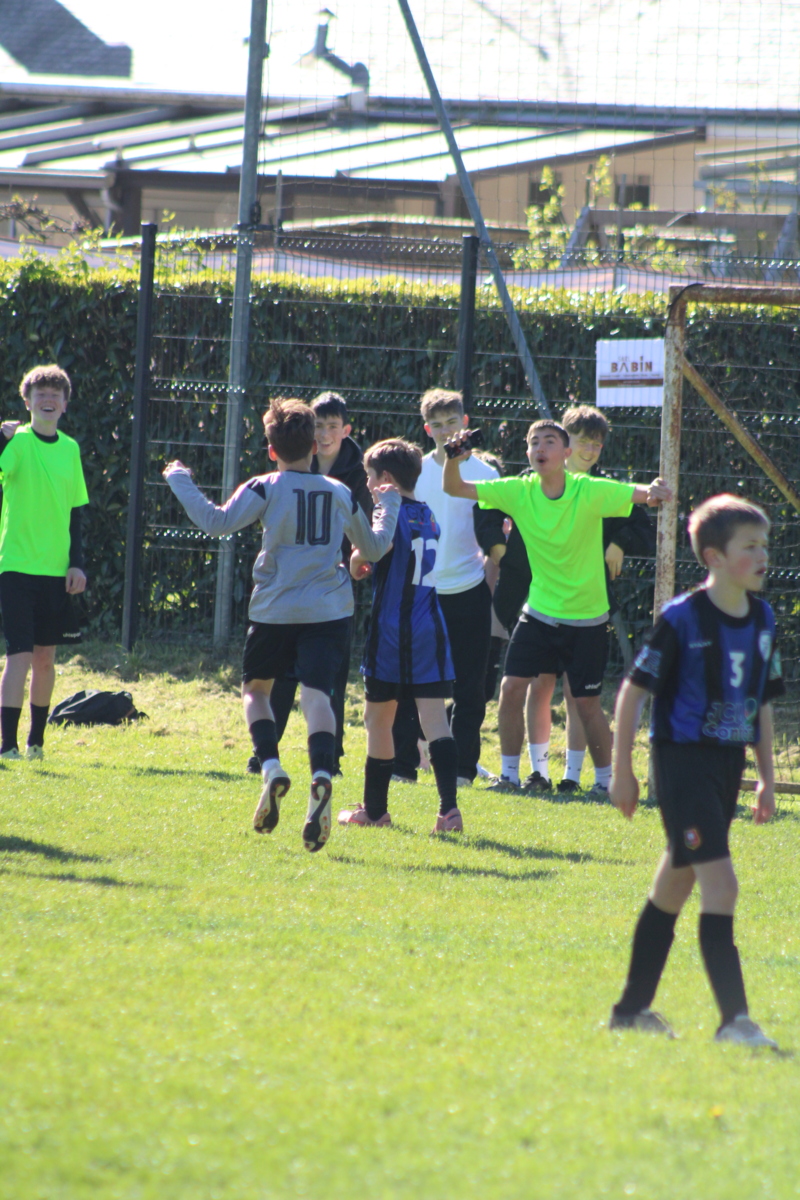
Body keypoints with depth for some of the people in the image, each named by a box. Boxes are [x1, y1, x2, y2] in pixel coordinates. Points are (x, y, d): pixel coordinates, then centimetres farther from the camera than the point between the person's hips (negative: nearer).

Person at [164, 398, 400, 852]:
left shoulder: (266, 489, -3)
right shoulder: (341, 493, 9)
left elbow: (217, 522, -11)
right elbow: (374, 548, 22)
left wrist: (180, 481, 2)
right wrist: (389, 504, 40)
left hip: (275, 610, -2)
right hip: (330, 610, 2)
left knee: (256, 688, 19)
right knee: (316, 695, -9)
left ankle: (272, 768, -3)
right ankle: (321, 777, -35)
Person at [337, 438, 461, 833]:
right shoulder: (428, 517, 13)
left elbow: (357, 565, -11)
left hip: (390, 633, -5)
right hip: (430, 631, 6)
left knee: (378, 720, 8)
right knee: (435, 719, -3)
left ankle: (374, 808, 16)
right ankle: (449, 807, -16)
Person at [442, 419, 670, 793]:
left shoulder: (589, 492, -15)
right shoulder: (519, 492, -6)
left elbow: (637, 494, -24)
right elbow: (456, 489, -7)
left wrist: (653, 491, -48)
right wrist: (453, 461, -28)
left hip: (586, 618, -3)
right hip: (539, 613, 3)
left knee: (587, 703, 1)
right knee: (511, 688, -8)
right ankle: (509, 773, 5)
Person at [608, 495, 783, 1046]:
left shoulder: (762, 619, 7)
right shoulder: (683, 618, -14)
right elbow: (633, 690, -8)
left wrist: (767, 778, 14)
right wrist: (622, 770, -8)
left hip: (728, 763, 7)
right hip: (683, 760, -7)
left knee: (674, 887, 15)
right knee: (721, 885, -16)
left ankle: (632, 1008, 25)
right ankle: (735, 1018, -18)